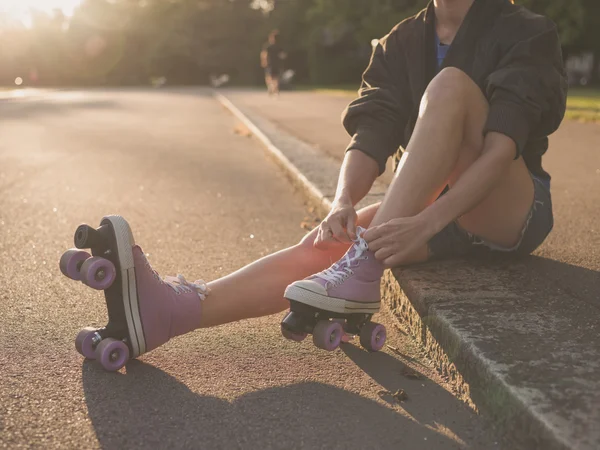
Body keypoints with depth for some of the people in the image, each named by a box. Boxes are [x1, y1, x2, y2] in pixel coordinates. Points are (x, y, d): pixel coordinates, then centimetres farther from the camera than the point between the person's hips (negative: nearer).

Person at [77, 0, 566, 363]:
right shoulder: (402, 45, 7)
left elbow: (502, 146, -23)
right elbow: (371, 135, -8)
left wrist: (426, 223, -37)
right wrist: (343, 203, -29)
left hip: (512, 211, -4)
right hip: (431, 204, 4)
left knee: (450, 84, -29)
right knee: (329, 242, -25)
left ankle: (363, 269, -39)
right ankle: (174, 310, -39)